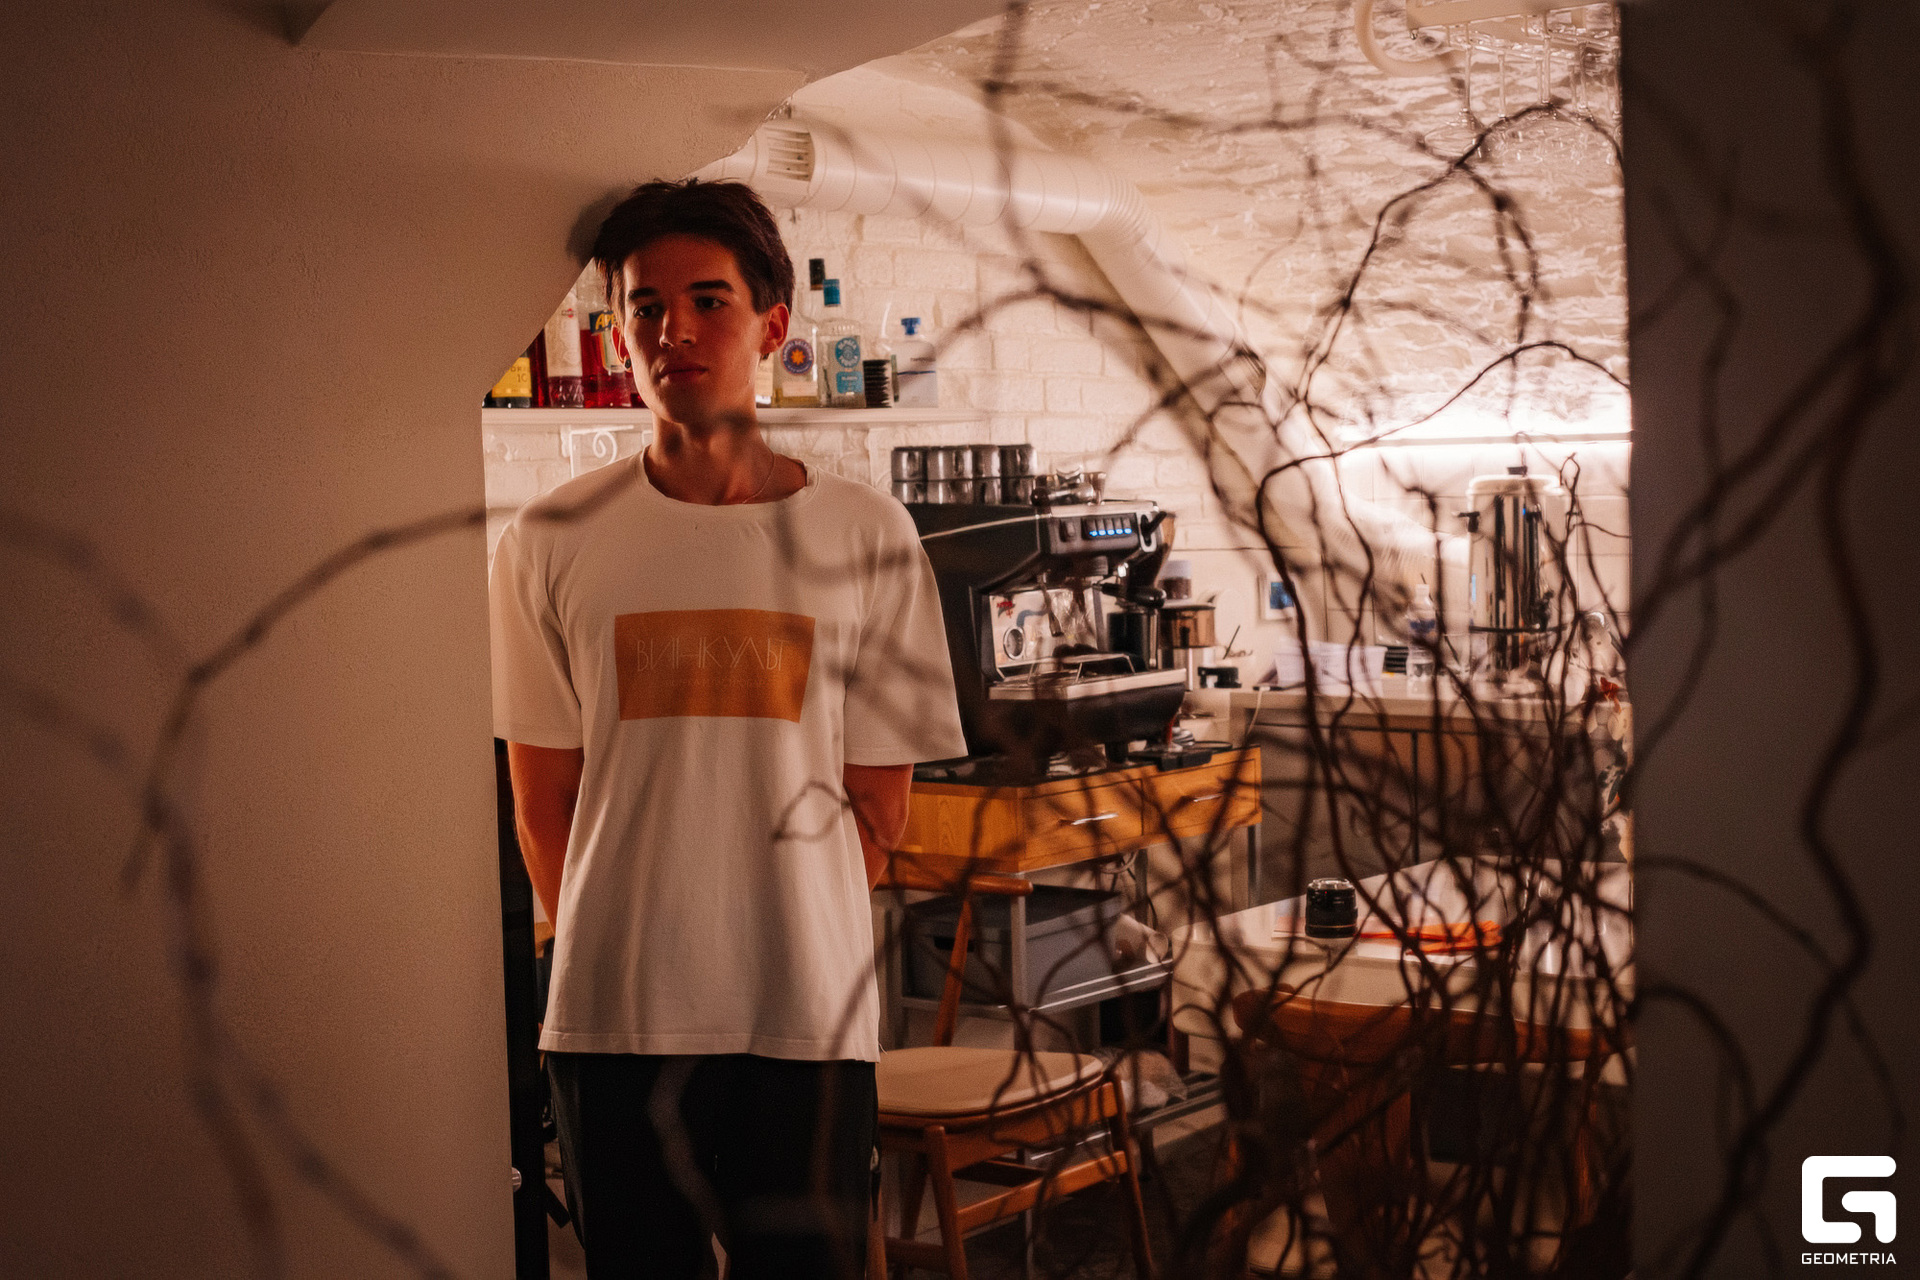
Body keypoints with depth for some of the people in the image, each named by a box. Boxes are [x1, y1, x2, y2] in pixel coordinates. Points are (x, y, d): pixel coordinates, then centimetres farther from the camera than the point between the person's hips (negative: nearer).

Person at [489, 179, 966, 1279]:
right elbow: (544, 801, 5)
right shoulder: (553, 541, 0)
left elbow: (878, 802, 4)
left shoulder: (868, 536, 0)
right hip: (611, 1019, 1)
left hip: (809, 1020, 0)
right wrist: (617, 953, 4)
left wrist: (783, 935, 4)